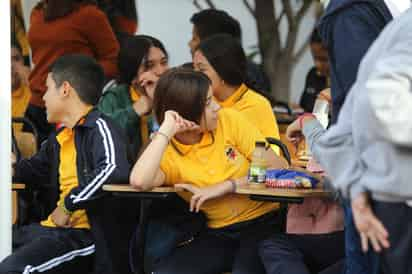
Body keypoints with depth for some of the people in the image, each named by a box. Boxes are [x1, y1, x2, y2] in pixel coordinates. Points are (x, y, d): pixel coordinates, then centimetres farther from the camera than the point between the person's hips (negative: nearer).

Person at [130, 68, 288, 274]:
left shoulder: (229, 120, -1)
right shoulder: (167, 155, -3)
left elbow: (279, 168, -5)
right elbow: (139, 182, -27)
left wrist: (226, 186, -16)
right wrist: (165, 131, -19)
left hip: (263, 223, -2)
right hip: (219, 233, 2)